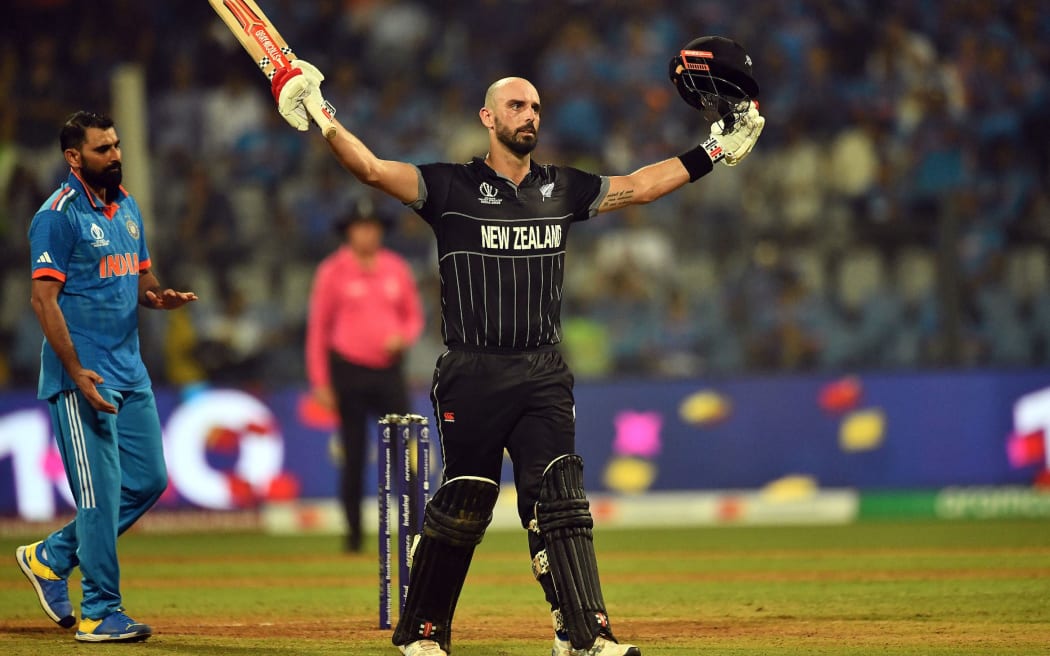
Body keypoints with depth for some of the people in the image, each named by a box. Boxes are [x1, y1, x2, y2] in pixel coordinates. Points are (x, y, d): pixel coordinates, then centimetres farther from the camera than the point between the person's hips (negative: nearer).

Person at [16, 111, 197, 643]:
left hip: (129, 371, 8)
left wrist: (160, 297, -3)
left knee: (148, 480, 9)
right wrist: (77, 373, -22)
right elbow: (44, 299, -15)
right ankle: (100, 613, 1)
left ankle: (50, 558, 23)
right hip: (82, 376, -8)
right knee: (102, 491, -7)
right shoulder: (58, 215, -11)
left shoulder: (127, 207, 14)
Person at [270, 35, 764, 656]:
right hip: (473, 375, -3)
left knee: (560, 500, -7)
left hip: (544, 373, 3)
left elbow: (638, 186, 19)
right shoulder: (451, 186, 0)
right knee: (462, 505, 1)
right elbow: (373, 168, -11)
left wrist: (713, 152, 15)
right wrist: (321, 116, -24)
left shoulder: (563, 189, 14)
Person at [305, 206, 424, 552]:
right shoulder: (332, 272, -2)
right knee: (353, 456, -1)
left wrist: (403, 337, -6)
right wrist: (320, 381, -6)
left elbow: (414, 316, 17)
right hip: (349, 371, -3)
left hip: (389, 371, 3)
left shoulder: (397, 269, 8)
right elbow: (317, 327, -1)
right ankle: (354, 534, 7)